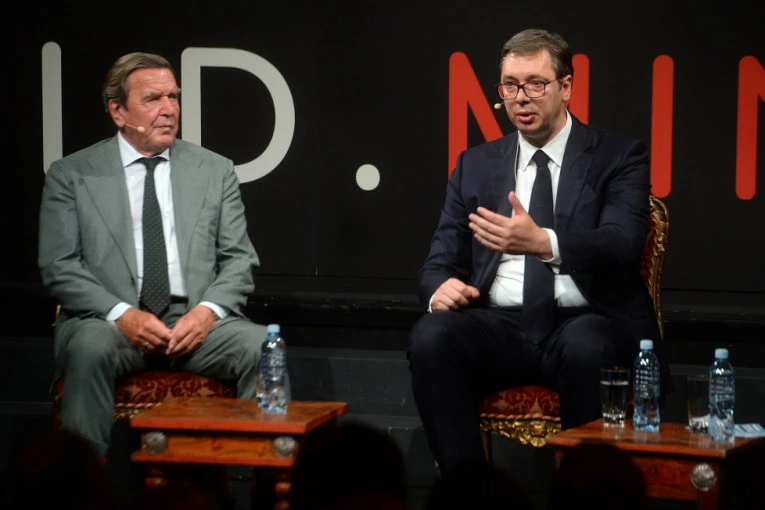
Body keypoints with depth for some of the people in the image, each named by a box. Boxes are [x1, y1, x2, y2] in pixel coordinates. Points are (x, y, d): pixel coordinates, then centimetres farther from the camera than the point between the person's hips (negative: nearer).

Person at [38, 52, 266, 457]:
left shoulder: (214, 172, 14)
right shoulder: (71, 176, 8)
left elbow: (238, 259, 12)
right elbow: (59, 267, 1)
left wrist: (208, 310, -10)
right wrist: (122, 314, -15)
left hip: (196, 322, 2)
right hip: (107, 321, -2)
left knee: (263, 347, -27)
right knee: (91, 348, -36)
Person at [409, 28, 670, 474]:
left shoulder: (618, 157, 6)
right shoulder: (475, 165, 18)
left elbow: (622, 243, -11)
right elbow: (442, 259, 16)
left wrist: (544, 242, -32)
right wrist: (441, 287, -11)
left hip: (587, 322, -3)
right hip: (500, 327, 3)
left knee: (583, 347, -39)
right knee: (431, 336, -29)